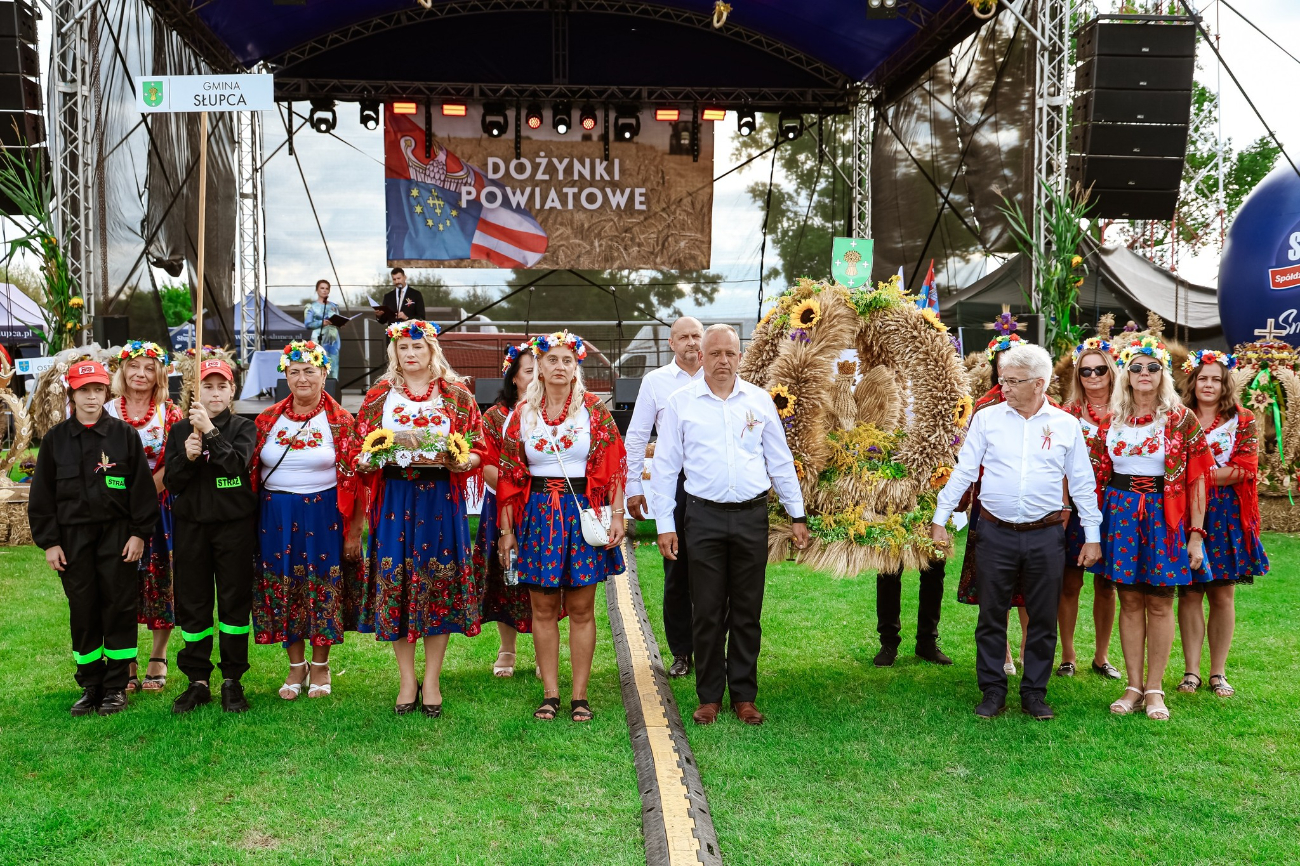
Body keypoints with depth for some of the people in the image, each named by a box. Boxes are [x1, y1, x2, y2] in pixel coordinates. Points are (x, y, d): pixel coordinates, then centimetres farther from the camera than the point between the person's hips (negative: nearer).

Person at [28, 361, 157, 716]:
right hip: (74, 537, 2)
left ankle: (116, 687, 12)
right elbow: (42, 494, 6)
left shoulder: (124, 434, 0)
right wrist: (48, 541, 1)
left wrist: (139, 533, -5)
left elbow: (142, 486, 0)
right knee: (82, 613, 6)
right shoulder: (55, 439, 5)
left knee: (119, 608, 1)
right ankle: (90, 687, 17)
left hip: (117, 534, -2)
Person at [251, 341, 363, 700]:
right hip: (277, 519, 3)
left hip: (324, 518, -3)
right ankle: (296, 667, 22)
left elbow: (353, 479, -5)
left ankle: (320, 667, 20)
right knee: (282, 591, 7)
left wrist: (353, 532, -8)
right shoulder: (268, 420, 7)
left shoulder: (341, 421, -3)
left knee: (323, 591, 3)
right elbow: (251, 473, 11)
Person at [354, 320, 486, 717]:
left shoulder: (456, 395, 8)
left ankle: (432, 680, 11)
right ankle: (406, 679, 12)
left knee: (438, 581, 0)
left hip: (441, 498, -1)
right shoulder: (379, 396, 12)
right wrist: (370, 459, -11)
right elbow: (361, 448, 12)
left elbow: (477, 450, 6)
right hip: (393, 499, 1)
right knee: (394, 579, -1)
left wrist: (460, 461, -15)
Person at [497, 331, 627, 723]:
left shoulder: (594, 410, 1)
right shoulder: (522, 414, 5)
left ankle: (579, 695, 10)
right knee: (543, 608, 5)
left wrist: (616, 515, -9)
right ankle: (550, 694, 13)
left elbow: (615, 466, -1)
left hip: (583, 512, -2)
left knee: (581, 608, 3)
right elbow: (509, 474, 6)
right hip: (537, 514, 2)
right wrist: (506, 530, 3)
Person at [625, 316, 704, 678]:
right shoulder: (655, 381, 6)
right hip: (673, 482, 0)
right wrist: (633, 487, 2)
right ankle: (681, 652, 16)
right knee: (676, 569, 5)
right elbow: (636, 437, 7)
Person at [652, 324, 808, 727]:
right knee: (707, 611, 3)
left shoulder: (759, 400, 8)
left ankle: (744, 696, 18)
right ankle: (709, 697, 15)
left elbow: (781, 461, 13)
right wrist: (664, 524, -1)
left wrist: (797, 515, 11)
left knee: (747, 611, 7)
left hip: (752, 516, 2)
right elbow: (665, 465, 4)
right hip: (705, 516, -1)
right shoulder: (681, 403, 2)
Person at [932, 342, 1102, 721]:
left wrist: (1092, 536, 5)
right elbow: (963, 472, 4)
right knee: (991, 616, 5)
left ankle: (1034, 693, 21)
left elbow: (1083, 484, 8)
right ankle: (993, 691, 18)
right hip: (996, 533, 0)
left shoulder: (1066, 425, 4)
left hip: (1046, 536, 0)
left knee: (1043, 619, 7)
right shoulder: (987, 418, 3)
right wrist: (940, 519, 1)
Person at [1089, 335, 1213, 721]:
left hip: (1165, 516, -2)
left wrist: (1196, 533, -8)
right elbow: (1098, 474, 11)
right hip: (1120, 514, 3)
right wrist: (1093, 527, 5)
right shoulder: (1112, 419, 7)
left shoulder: (1181, 419, -1)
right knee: (1130, 601, 6)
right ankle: (1133, 686, 13)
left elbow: (1196, 479, -3)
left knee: (1160, 603, 1)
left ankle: (1154, 689, 11)